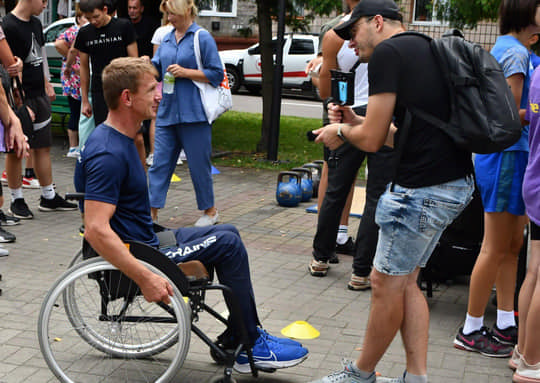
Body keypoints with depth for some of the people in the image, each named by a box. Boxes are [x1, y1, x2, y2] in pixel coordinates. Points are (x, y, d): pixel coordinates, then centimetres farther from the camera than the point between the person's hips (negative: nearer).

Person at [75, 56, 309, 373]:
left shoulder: (119, 138, 9)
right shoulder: (108, 154, -25)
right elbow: (96, 229, -32)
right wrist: (146, 279, -33)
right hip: (135, 255, -11)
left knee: (228, 236, 13)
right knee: (228, 243, -11)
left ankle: (244, 337, 16)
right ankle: (250, 347, 2)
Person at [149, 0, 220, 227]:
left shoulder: (203, 38, -4)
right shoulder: (167, 39, 14)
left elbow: (216, 74, -7)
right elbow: (156, 68, 18)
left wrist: (185, 72, -15)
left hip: (193, 114, -6)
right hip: (167, 112, 6)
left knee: (199, 164, 4)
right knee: (160, 163, 2)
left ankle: (210, 211, 21)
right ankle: (152, 212, 5)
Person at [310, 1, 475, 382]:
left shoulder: (387, 53, -10)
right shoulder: (425, 50, 18)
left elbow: (372, 139, -11)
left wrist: (341, 131, 9)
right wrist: (355, 121, 18)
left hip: (424, 190, -10)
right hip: (455, 182, 10)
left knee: (387, 283, 5)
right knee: (404, 280, 16)